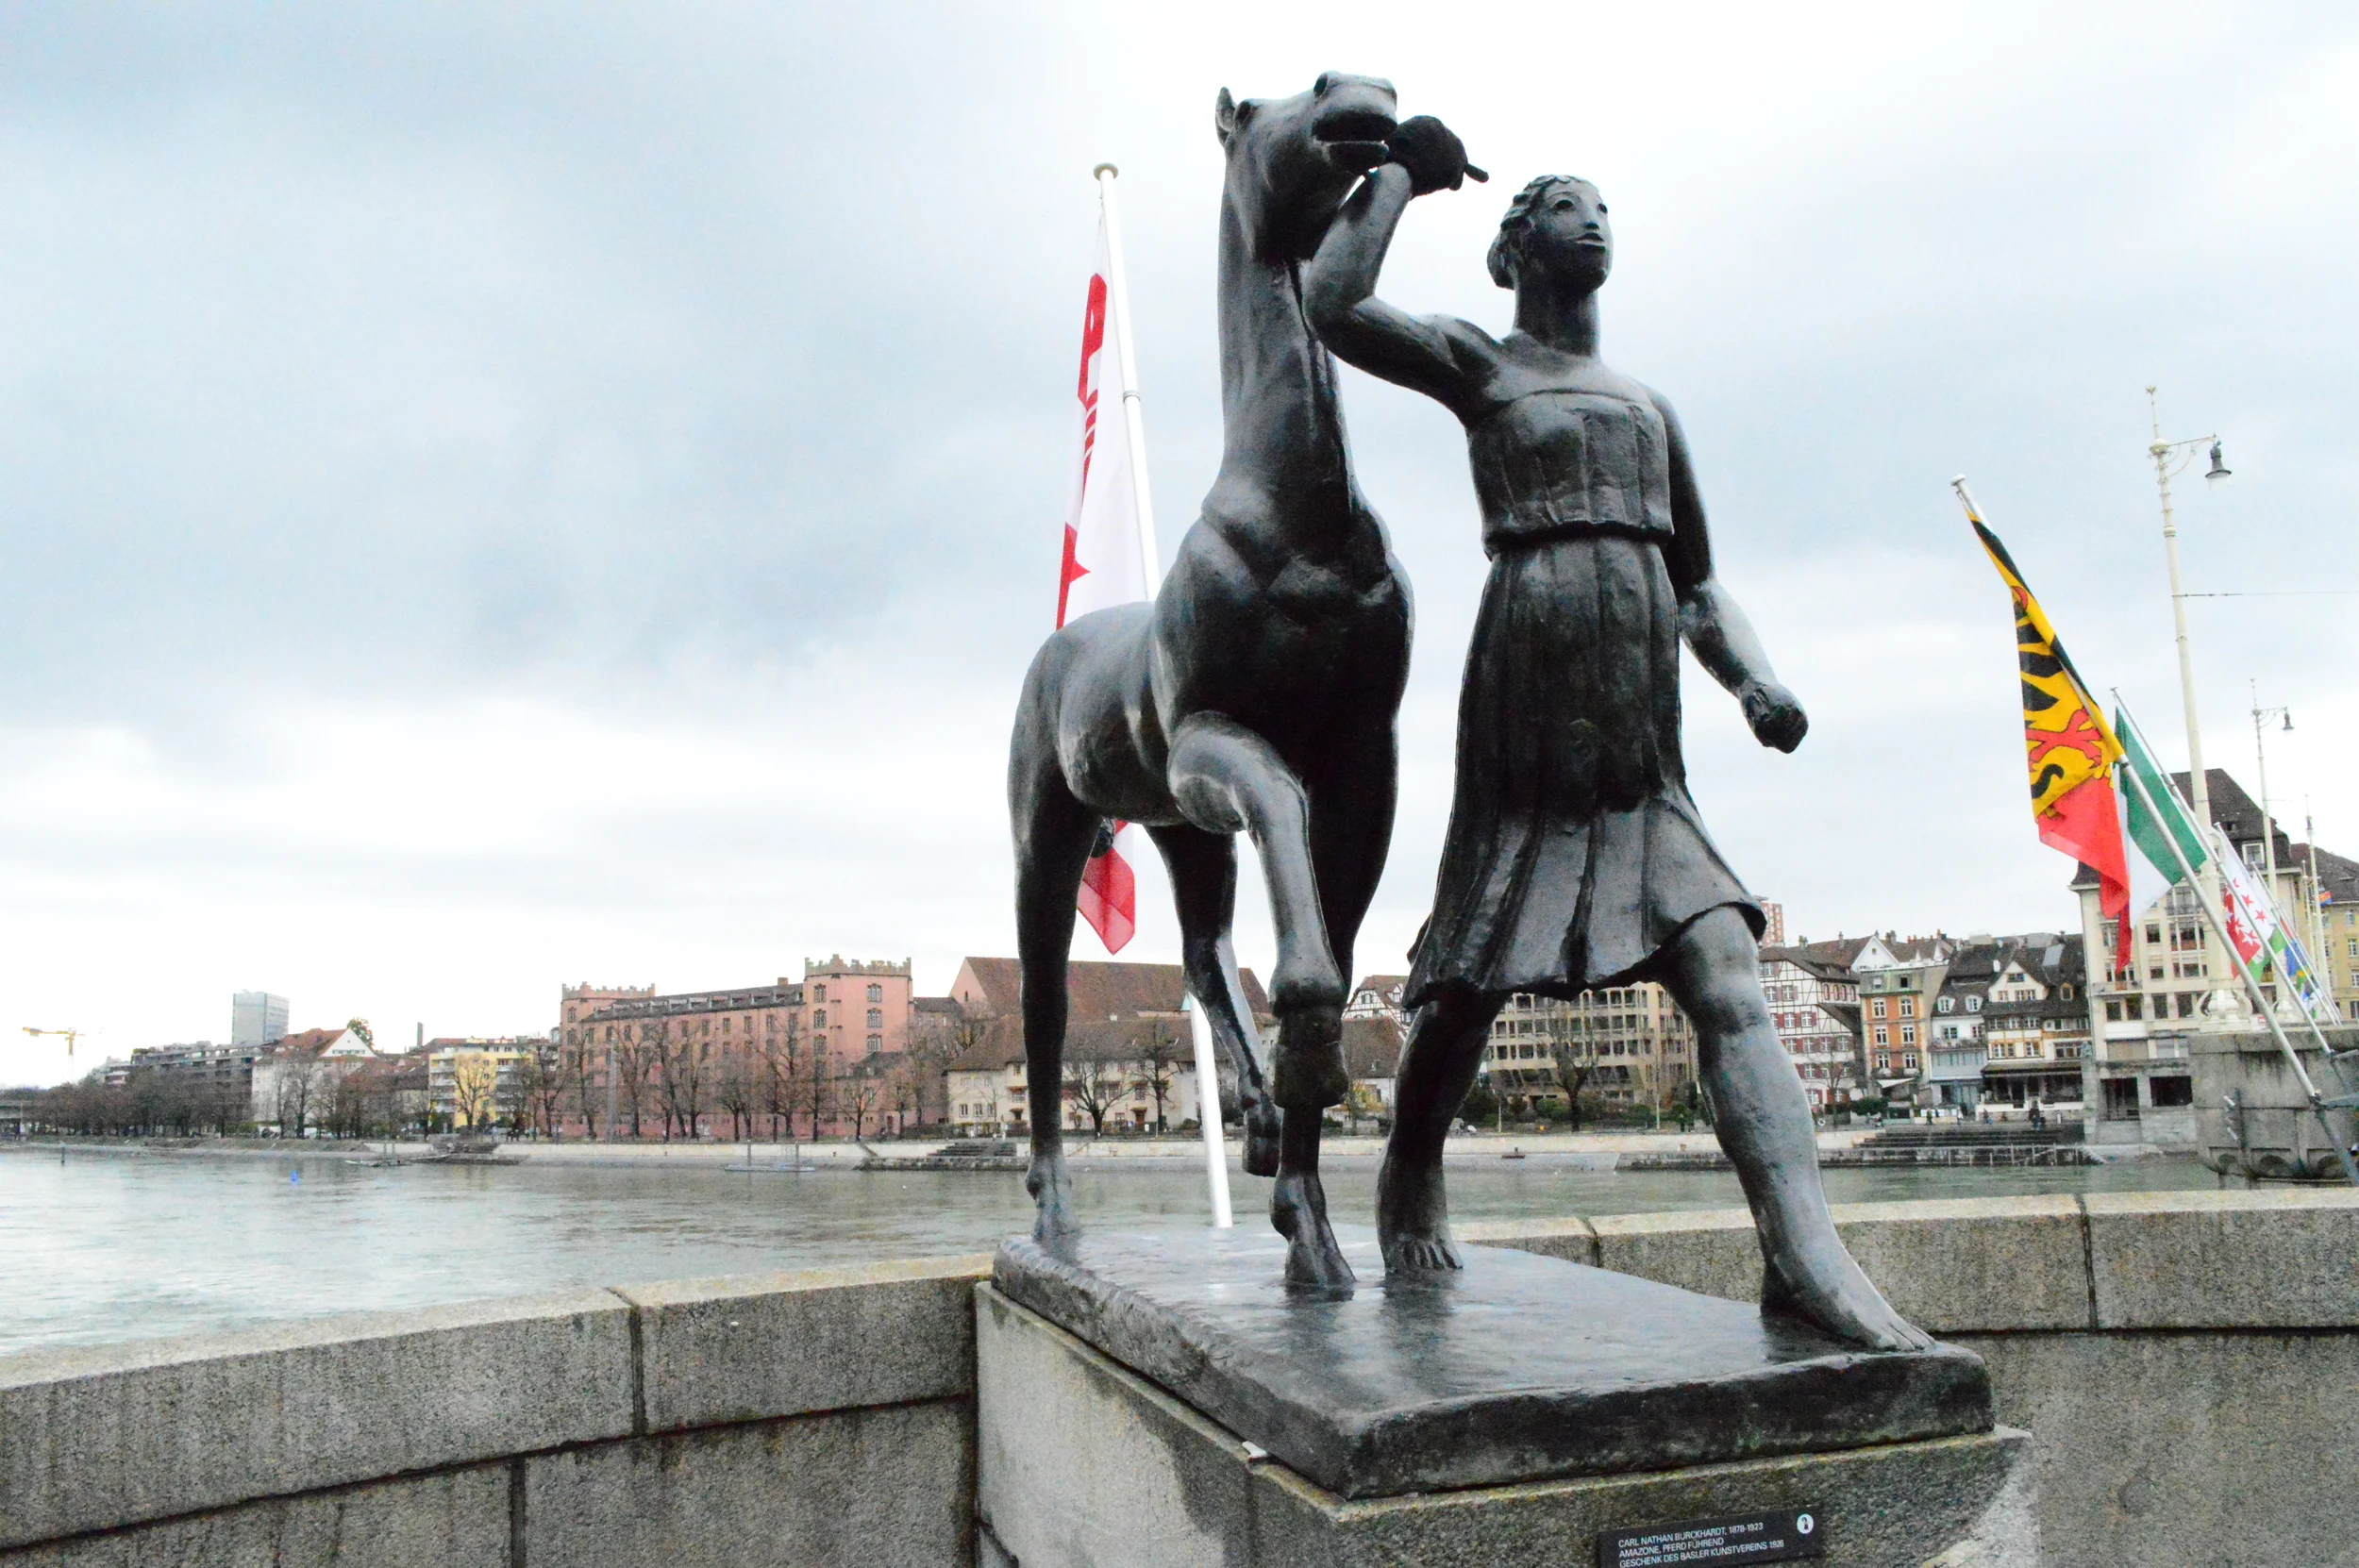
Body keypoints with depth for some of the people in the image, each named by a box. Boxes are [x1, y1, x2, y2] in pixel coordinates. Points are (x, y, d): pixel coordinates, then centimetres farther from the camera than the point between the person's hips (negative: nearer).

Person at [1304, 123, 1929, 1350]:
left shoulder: (1649, 406, 25)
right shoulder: (1477, 364, 9)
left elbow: (1697, 583, 25)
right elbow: (1331, 304, -8)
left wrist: (1756, 682, 6)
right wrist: (1402, 170, 6)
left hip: (1643, 762, 5)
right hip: (1522, 745, -4)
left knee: (1729, 981, -13)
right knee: (1470, 982, 4)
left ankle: (1807, 1251, -23)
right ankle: (1408, 1185, 28)